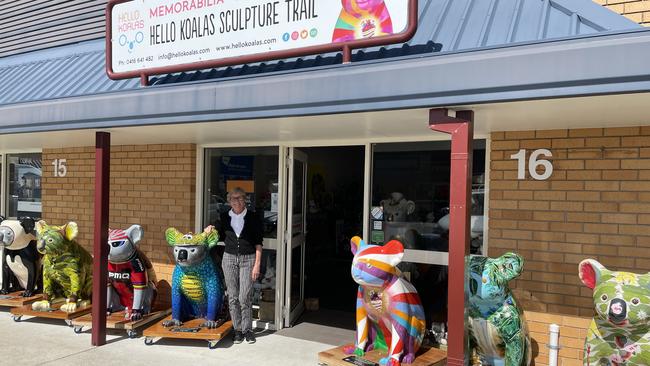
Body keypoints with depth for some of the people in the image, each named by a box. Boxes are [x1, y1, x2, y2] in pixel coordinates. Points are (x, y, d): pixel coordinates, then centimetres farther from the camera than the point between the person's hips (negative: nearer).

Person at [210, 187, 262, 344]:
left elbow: (258, 244, -2)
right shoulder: (224, 218, 6)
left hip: (248, 259, -3)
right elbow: (220, 236, 20)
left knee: (245, 297, -7)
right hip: (229, 258, 3)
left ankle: (247, 329, 8)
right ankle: (237, 329, 16)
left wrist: (257, 265, -7)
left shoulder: (253, 218, -3)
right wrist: (211, 230, 0)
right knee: (233, 297, 5)